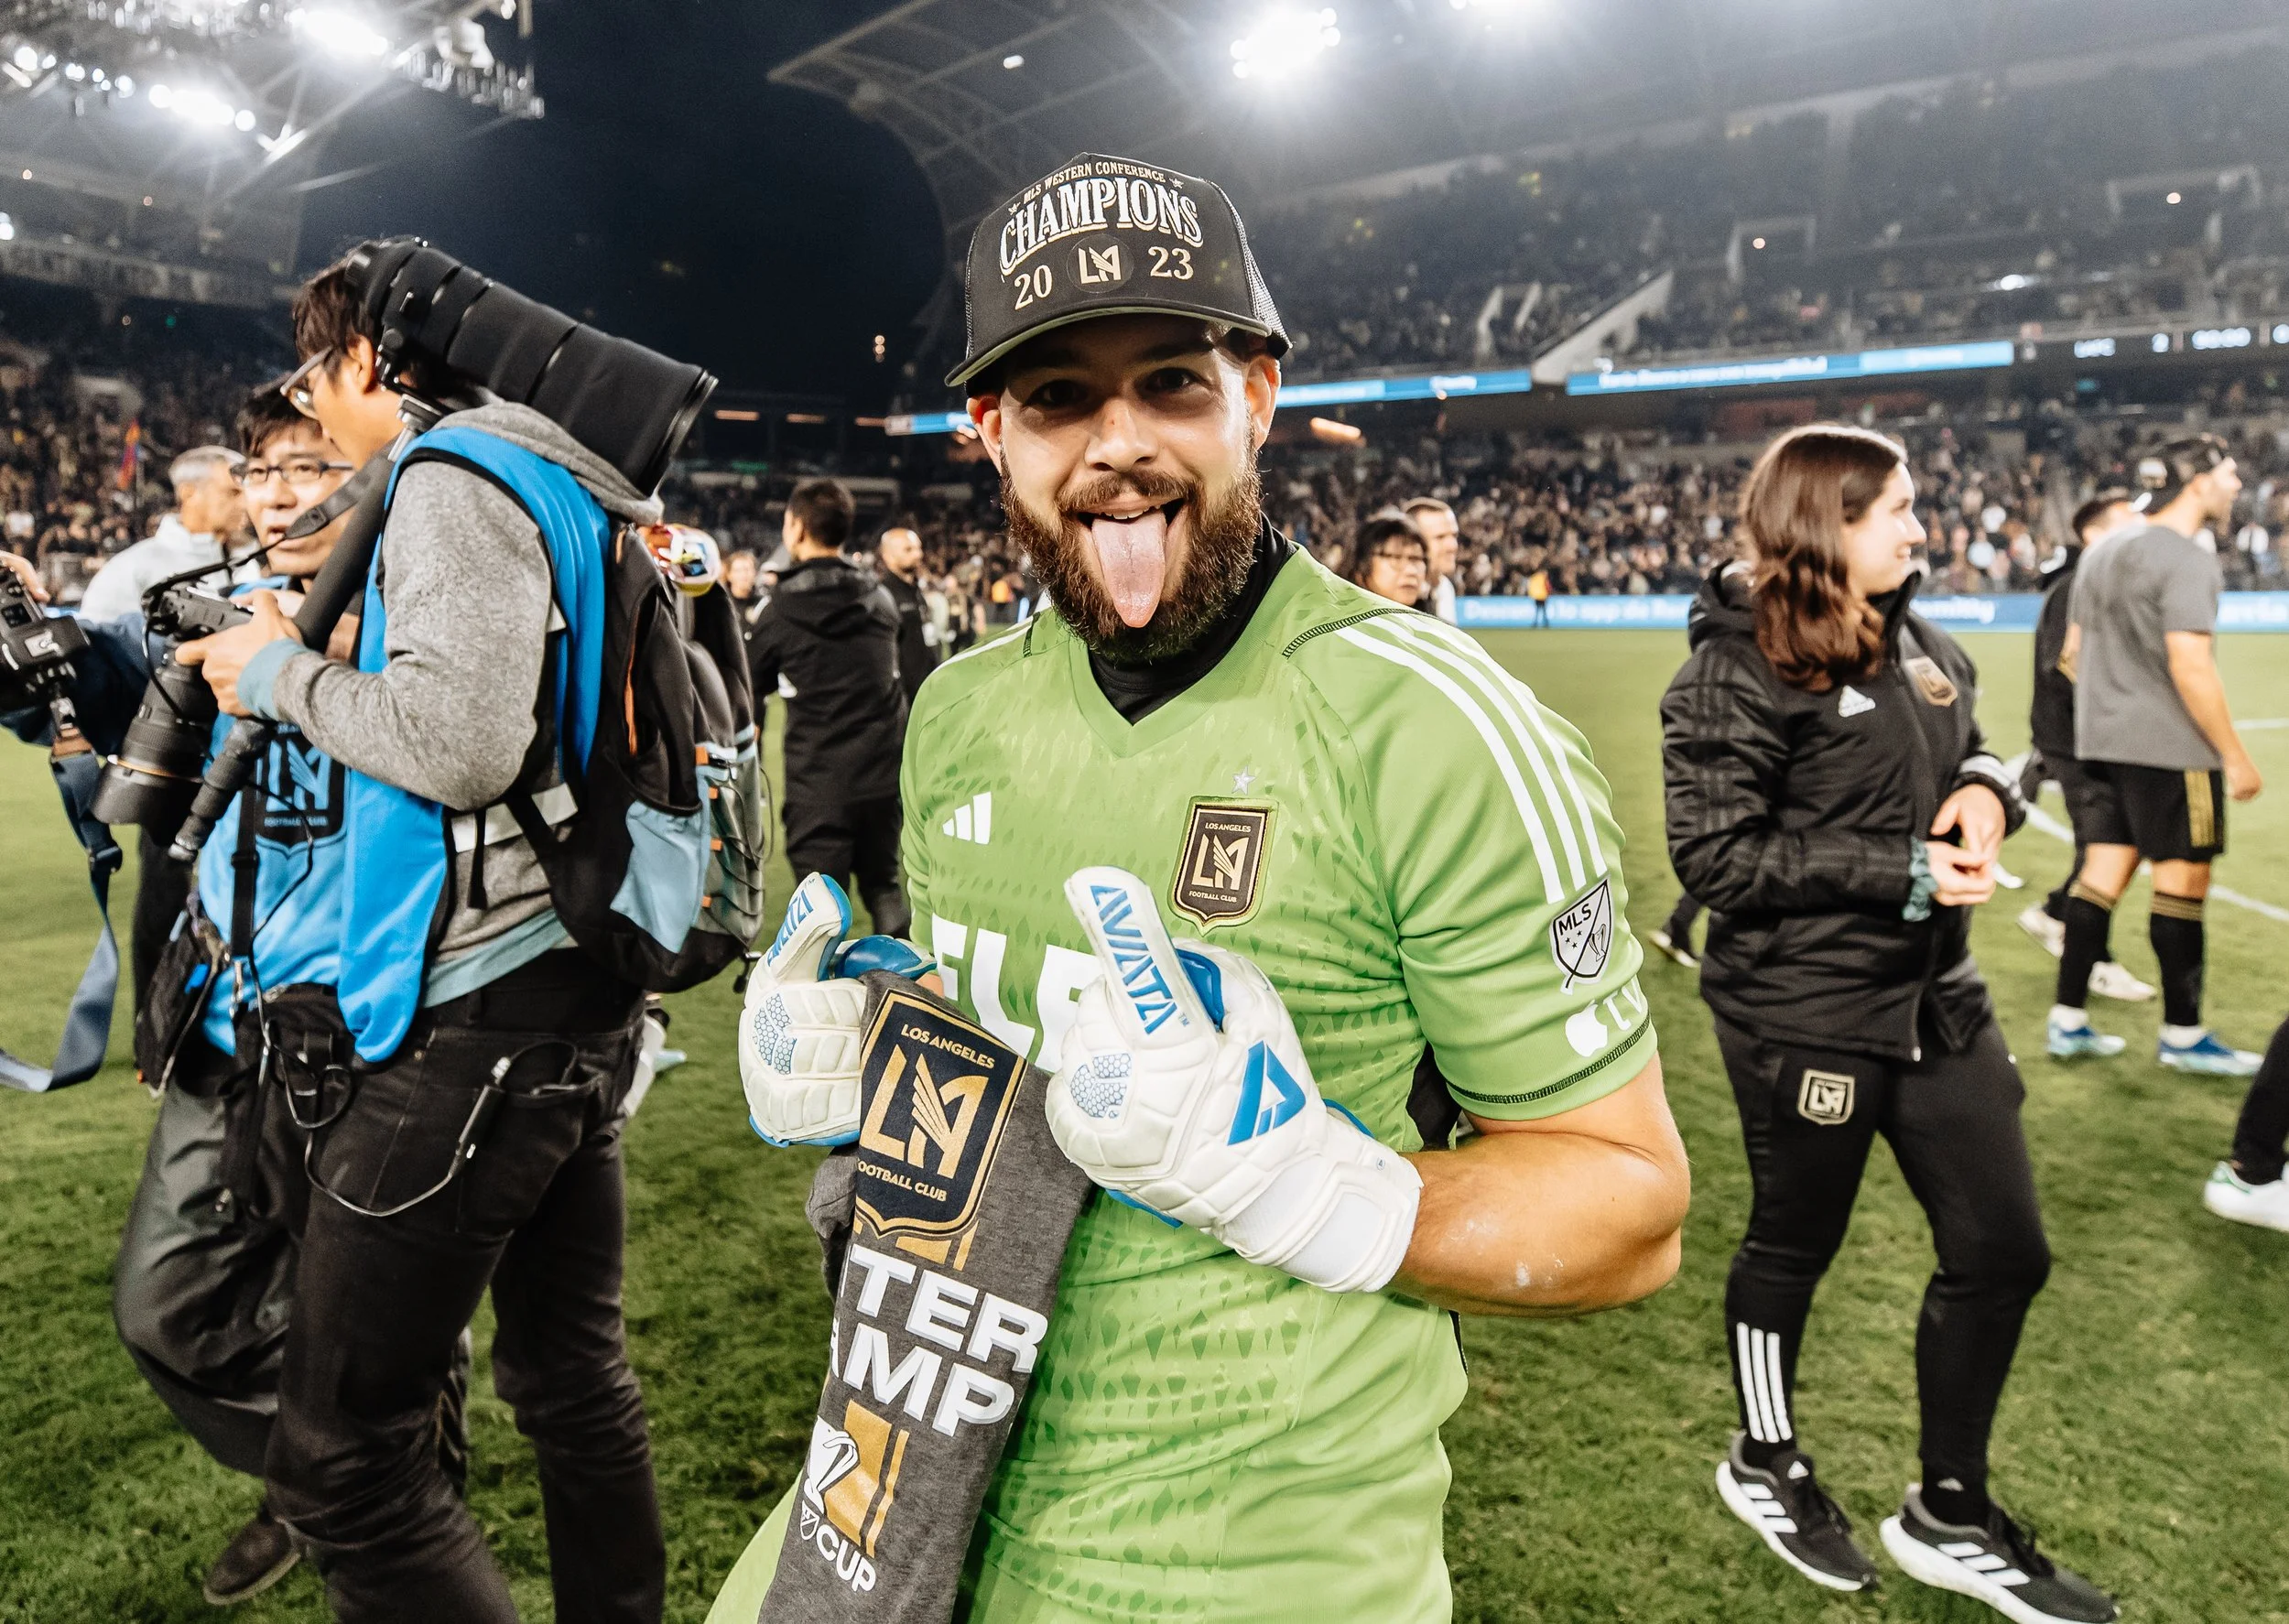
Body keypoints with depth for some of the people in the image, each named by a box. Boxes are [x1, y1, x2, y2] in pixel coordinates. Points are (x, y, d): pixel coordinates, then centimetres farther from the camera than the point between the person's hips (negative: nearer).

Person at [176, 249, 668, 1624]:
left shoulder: (458, 480, -10)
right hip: (581, 999, 10)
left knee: (341, 1455, -1)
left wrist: (285, 673, -6)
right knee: (573, 1376, 20)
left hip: (481, 1017, -10)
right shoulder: (567, 493, 18)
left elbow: (462, 740, -23)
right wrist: (329, 672, 20)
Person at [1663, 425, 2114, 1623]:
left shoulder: (1920, 647, 7)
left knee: (2002, 1250, 13)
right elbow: (1714, 852, -20)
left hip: (1935, 997, 8)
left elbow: (1968, 755, 20)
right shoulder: (1744, 670, -16)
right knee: (1795, 1244, 12)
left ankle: (1950, 1512, 33)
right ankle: (1764, 1463, 39)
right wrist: (1899, 873, -21)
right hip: (1801, 1014, -8)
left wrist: (1990, 790, -4)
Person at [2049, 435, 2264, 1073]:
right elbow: (2191, 666, -19)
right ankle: (2182, 1035, 10)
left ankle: (2067, 1021, 11)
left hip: (2105, 741, 8)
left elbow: (2072, 652, 19)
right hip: (2173, 748, -8)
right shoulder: (2185, 560, -13)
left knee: (2103, 871, 9)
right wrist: (2235, 756, -14)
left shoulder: (2101, 557, 13)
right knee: (2183, 878, 1)